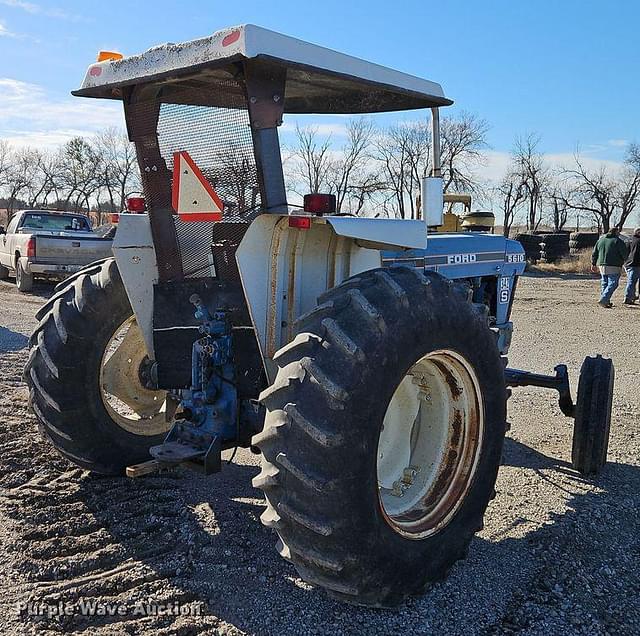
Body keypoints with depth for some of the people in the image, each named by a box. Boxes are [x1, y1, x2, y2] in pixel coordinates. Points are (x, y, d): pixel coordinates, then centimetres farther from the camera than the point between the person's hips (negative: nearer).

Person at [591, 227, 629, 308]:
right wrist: (623, 260, 15)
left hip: (602, 266, 6)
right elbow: (625, 254, -5)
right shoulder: (618, 241, -5)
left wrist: (594, 264, 21)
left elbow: (594, 253, 14)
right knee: (613, 284, -5)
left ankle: (606, 302, 16)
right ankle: (603, 300, -17)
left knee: (604, 284, 13)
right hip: (614, 267, -6)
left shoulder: (600, 240, 13)